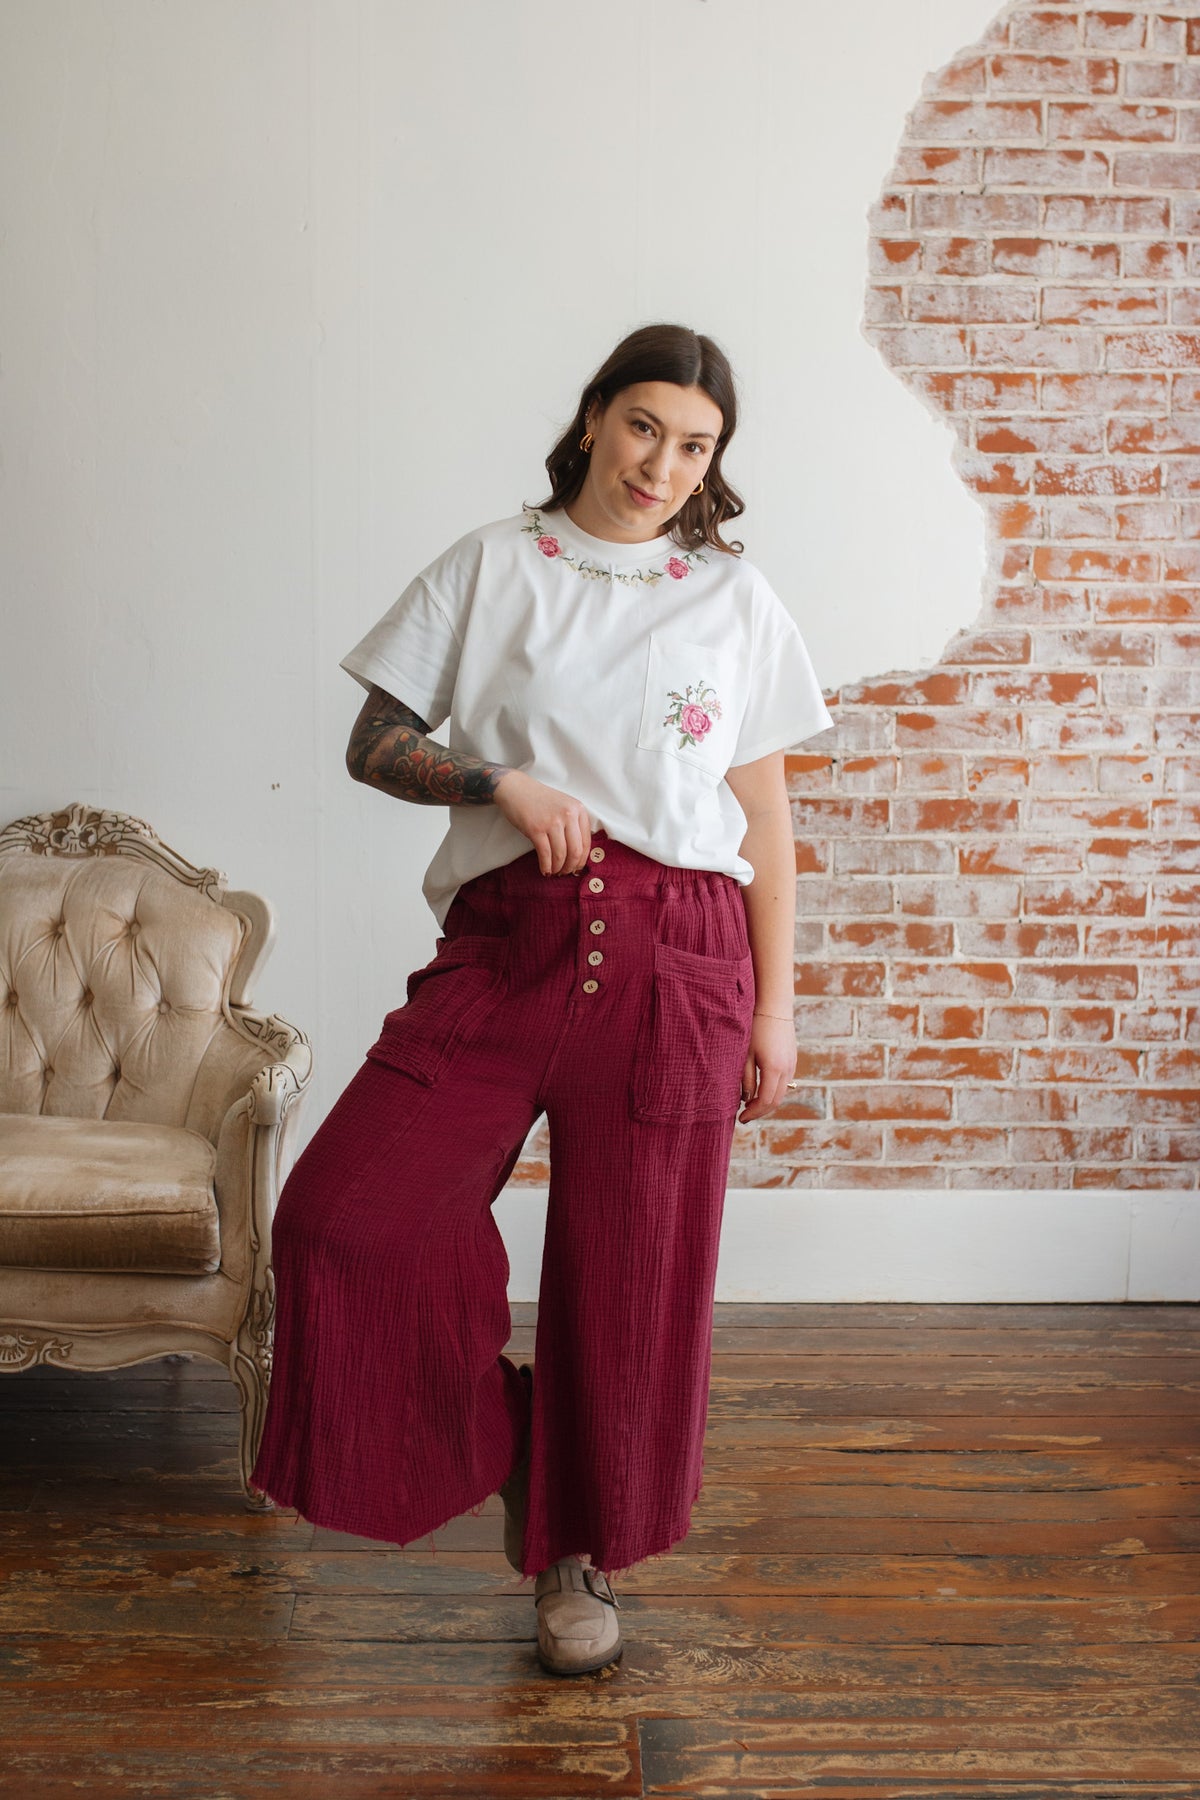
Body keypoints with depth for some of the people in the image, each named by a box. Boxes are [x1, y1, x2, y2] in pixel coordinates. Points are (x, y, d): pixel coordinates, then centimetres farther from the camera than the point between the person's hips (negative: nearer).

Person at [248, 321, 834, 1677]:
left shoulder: (735, 598, 12)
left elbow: (764, 815, 11)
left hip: (676, 955, 0)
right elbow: (374, 742, 8)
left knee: (629, 1271, 4)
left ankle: (581, 1554, 27)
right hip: (506, 939, 0)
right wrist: (502, 782, -11)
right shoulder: (492, 565, 10)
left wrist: (774, 1007, 6)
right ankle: (496, 1442, 17)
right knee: (345, 1210, -11)